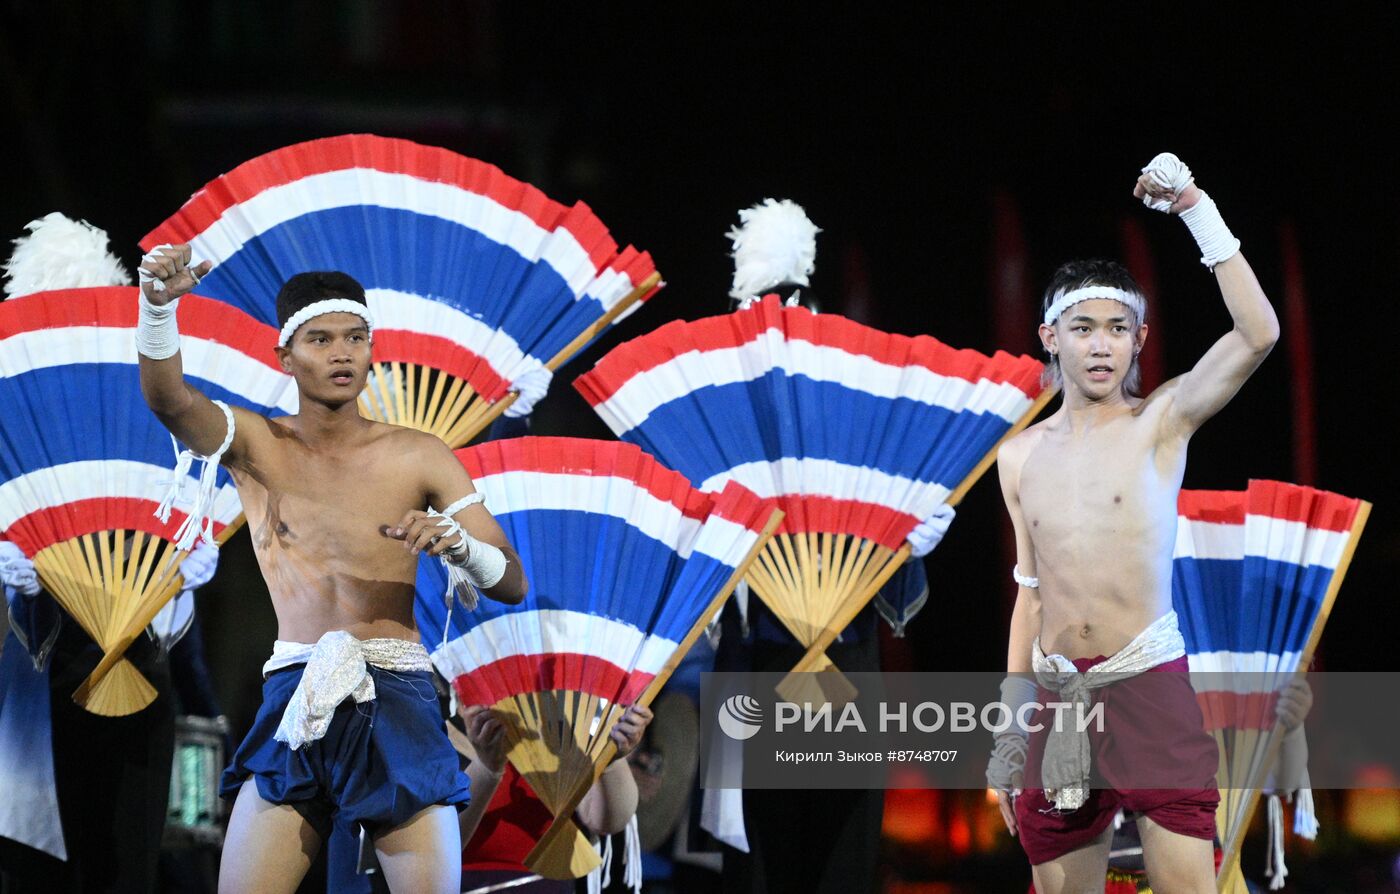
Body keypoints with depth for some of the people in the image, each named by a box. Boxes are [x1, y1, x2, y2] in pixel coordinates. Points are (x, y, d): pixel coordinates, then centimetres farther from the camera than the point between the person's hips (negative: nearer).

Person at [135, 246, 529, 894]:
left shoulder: (418, 457, 10)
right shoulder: (255, 444, 10)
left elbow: (511, 584, 8)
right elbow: (168, 398, -11)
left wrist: (459, 545, -15)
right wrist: (158, 305, -31)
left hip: (396, 697, 0)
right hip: (295, 694, 0)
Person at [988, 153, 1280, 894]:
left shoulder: (1160, 422, 0)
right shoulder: (1021, 457, 12)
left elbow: (1258, 334, -16)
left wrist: (1195, 209, -16)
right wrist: (1010, 727, 14)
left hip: (1150, 687, -4)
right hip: (1056, 699, 4)